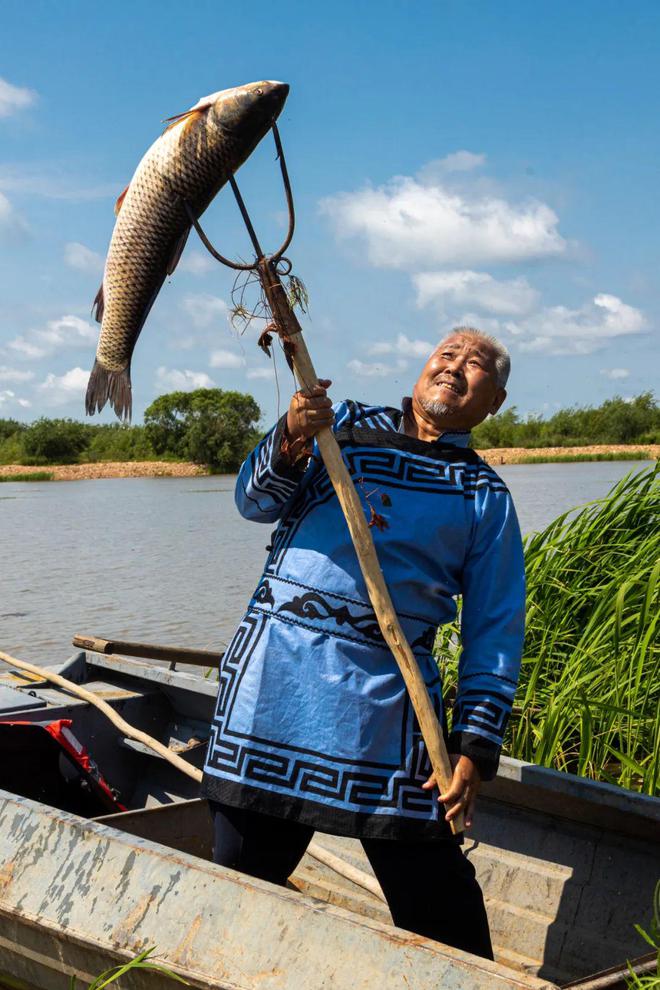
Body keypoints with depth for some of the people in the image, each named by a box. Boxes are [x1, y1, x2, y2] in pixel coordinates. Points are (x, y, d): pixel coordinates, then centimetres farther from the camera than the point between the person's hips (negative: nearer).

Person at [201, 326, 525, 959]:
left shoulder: (485, 497, 11)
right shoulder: (342, 425, 13)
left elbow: (494, 633, 6)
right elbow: (255, 502, 4)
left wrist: (475, 745, -4)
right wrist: (290, 444, -17)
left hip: (385, 698, -1)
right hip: (272, 672, 1)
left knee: (434, 898, 0)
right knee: (242, 872, 11)